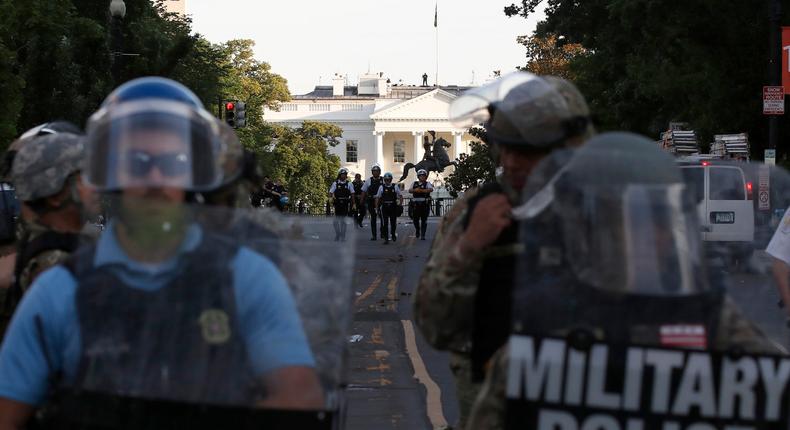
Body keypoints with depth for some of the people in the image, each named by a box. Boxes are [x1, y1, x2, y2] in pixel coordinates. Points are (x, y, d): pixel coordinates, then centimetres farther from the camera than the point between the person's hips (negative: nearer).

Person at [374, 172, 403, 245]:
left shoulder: (395, 187, 4)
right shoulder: (381, 187, 3)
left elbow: (400, 196, 7)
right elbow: (377, 198, 5)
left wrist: (400, 205, -4)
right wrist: (377, 207, 1)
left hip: (393, 207, 0)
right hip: (384, 207, 0)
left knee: (393, 222, 6)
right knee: (385, 223, -4)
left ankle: (393, 234, 33)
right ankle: (386, 238, 0)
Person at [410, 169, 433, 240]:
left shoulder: (427, 184, 2)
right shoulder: (414, 184, 11)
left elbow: (431, 189, -19)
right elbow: (410, 190, -3)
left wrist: (421, 190, -29)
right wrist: (415, 190, -25)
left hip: (425, 204, -2)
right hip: (416, 204, 2)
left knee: (424, 220, -1)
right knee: (416, 219, 5)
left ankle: (423, 235, 3)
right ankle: (418, 231, 31)